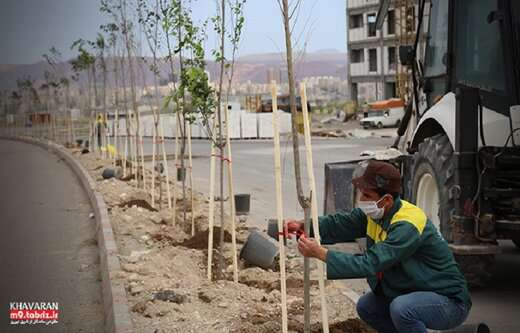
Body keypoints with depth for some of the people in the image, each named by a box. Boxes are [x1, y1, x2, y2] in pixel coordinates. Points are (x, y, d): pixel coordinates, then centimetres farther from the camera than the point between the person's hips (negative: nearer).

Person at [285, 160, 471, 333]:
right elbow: (340, 224, -3)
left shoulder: (408, 226, -30)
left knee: (401, 308, -33)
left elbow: (370, 264, -34)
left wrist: (320, 253, -33)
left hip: (450, 302, -8)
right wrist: (303, 225, -20)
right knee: (366, 306, 3)